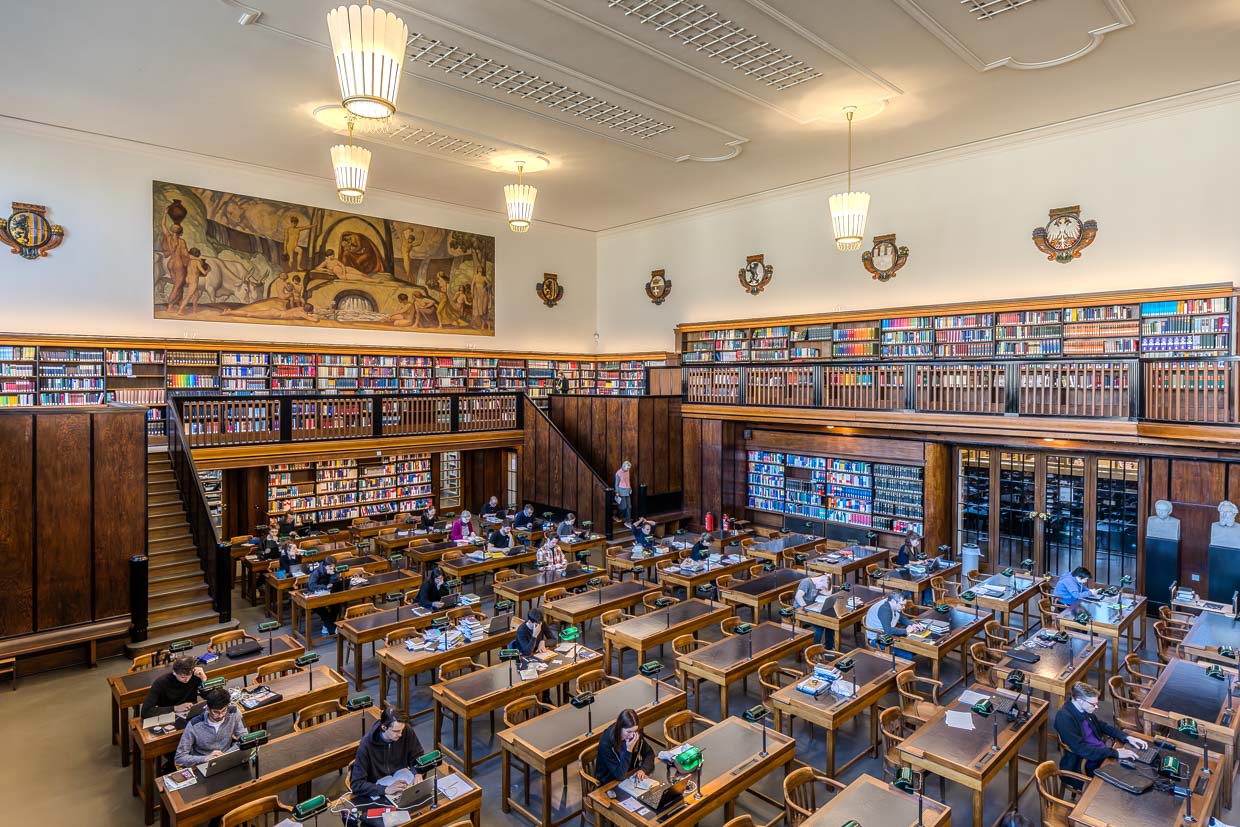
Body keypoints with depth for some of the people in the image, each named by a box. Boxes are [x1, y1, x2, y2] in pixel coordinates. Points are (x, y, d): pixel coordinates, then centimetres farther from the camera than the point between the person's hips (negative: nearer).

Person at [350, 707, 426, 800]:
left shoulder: (407, 731, -14)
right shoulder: (367, 744, -23)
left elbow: (418, 757, 1)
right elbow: (356, 784, -23)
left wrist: (418, 773, -19)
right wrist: (385, 790, -35)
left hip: (401, 783, 4)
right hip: (378, 791, -3)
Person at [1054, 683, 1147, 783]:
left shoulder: (1084, 710, 0)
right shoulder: (1064, 717, -24)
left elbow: (1102, 725, 17)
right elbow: (1081, 748, -27)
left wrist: (1127, 737, 3)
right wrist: (1115, 753, -26)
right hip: (1085, 766, -8)